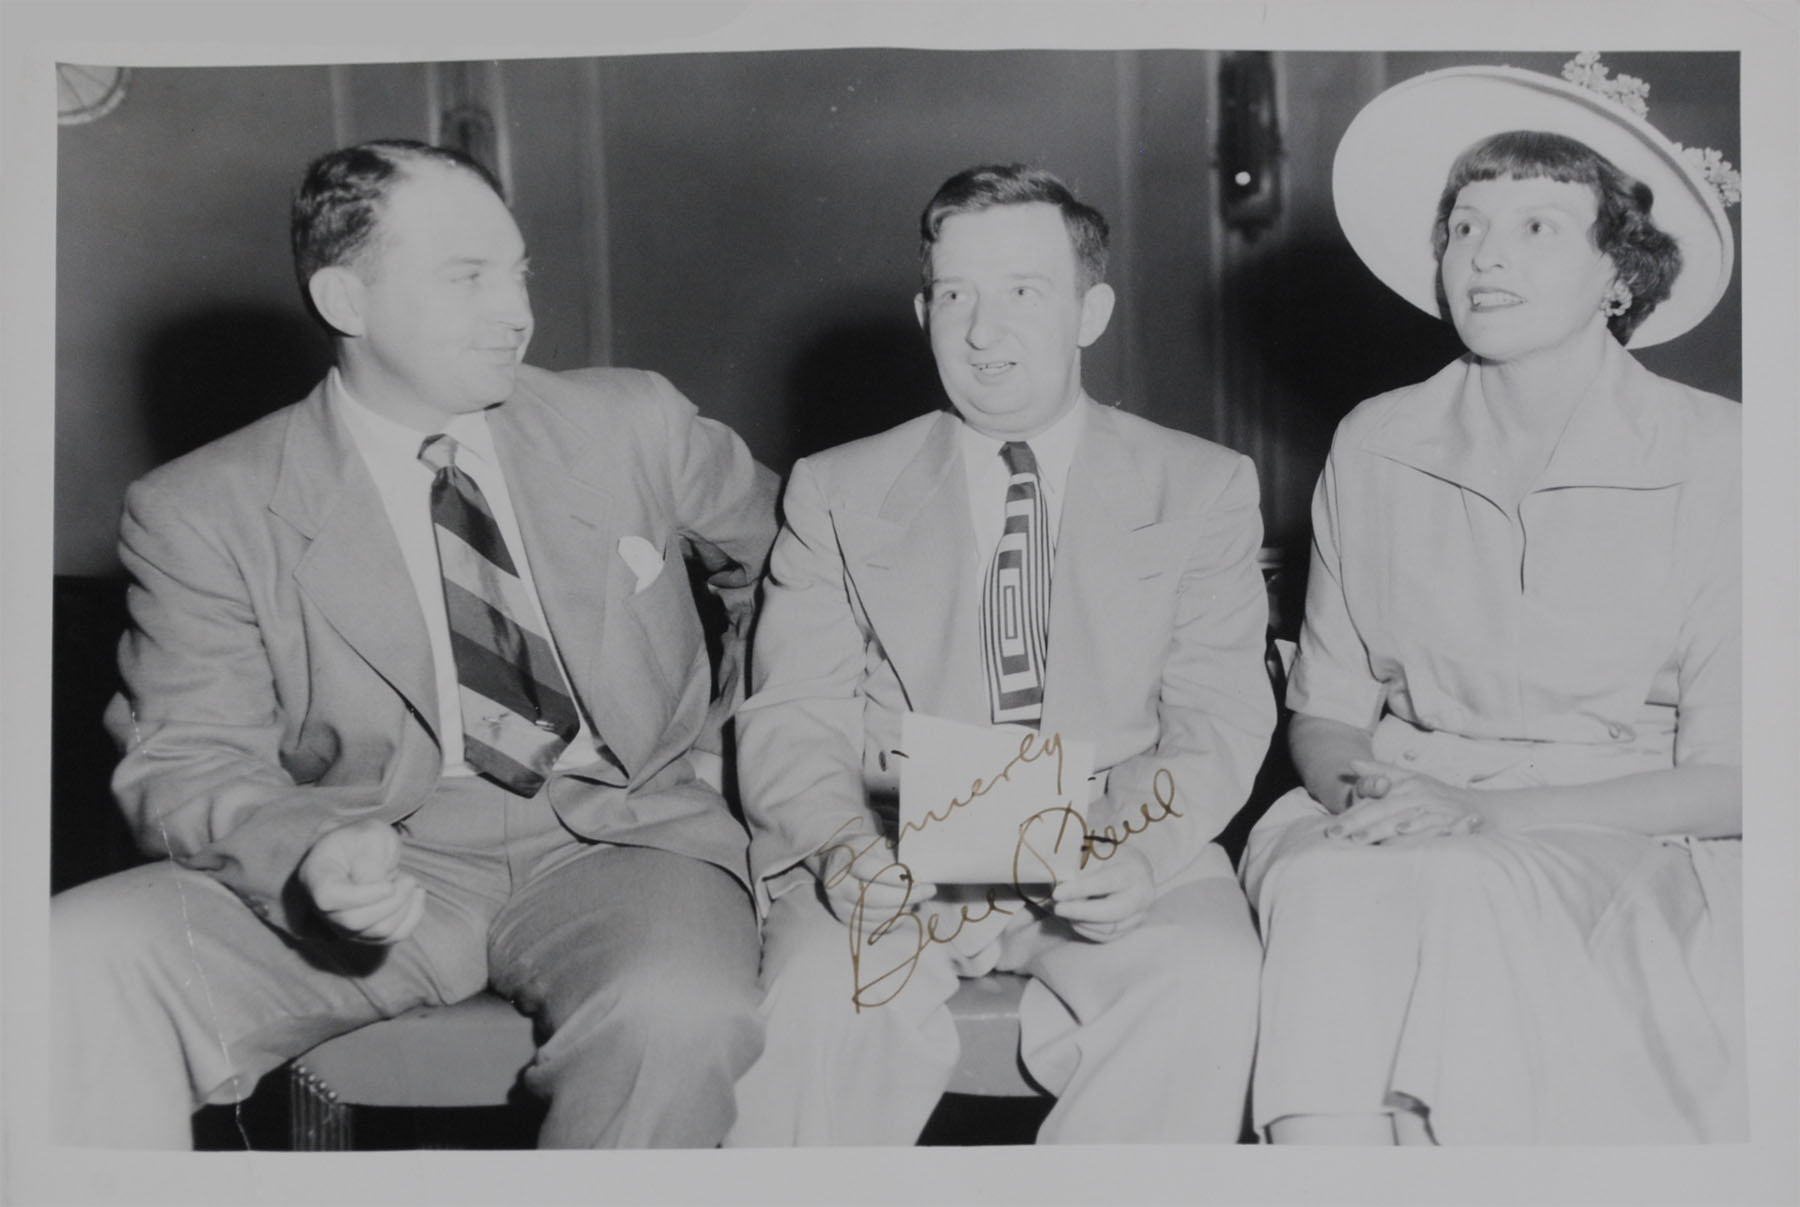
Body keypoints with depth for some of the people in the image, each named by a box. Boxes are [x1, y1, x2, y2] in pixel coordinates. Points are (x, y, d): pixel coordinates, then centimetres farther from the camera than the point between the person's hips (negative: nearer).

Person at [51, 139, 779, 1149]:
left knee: (683, 1016, -34)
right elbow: (192, 763, -3)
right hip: (380, 867, 0)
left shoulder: (633, 424, 8)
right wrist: (310, 854, -24)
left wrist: (728, 742, 12)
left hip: (619, 843, 1)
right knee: (78, 963, -27)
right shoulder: (204, 512, 1)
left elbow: (786, 556, 23)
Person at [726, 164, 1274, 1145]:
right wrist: (841, 843, -19)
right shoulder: (836, 495, 12)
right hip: (894, 856, 0)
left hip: (1114, 855, 0)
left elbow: (1218, 722, 2)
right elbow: (792, 721, 4)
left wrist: (1143, 852, -19)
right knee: (823, 1004, -30)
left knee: (1209, 989, -30)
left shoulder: (1205, 490, 11)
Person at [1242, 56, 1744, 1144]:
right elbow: (1324, 714, 11)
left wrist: (1489, 812, -17)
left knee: (1461, 897, -34)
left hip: (1630, 848, -2)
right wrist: (1366, 789, -13)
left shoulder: (1716, 461, -4)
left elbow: (1729, 779, -6)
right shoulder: (1374, 447, 5)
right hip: (1398, 831, 2)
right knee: (1328, 889, -31)